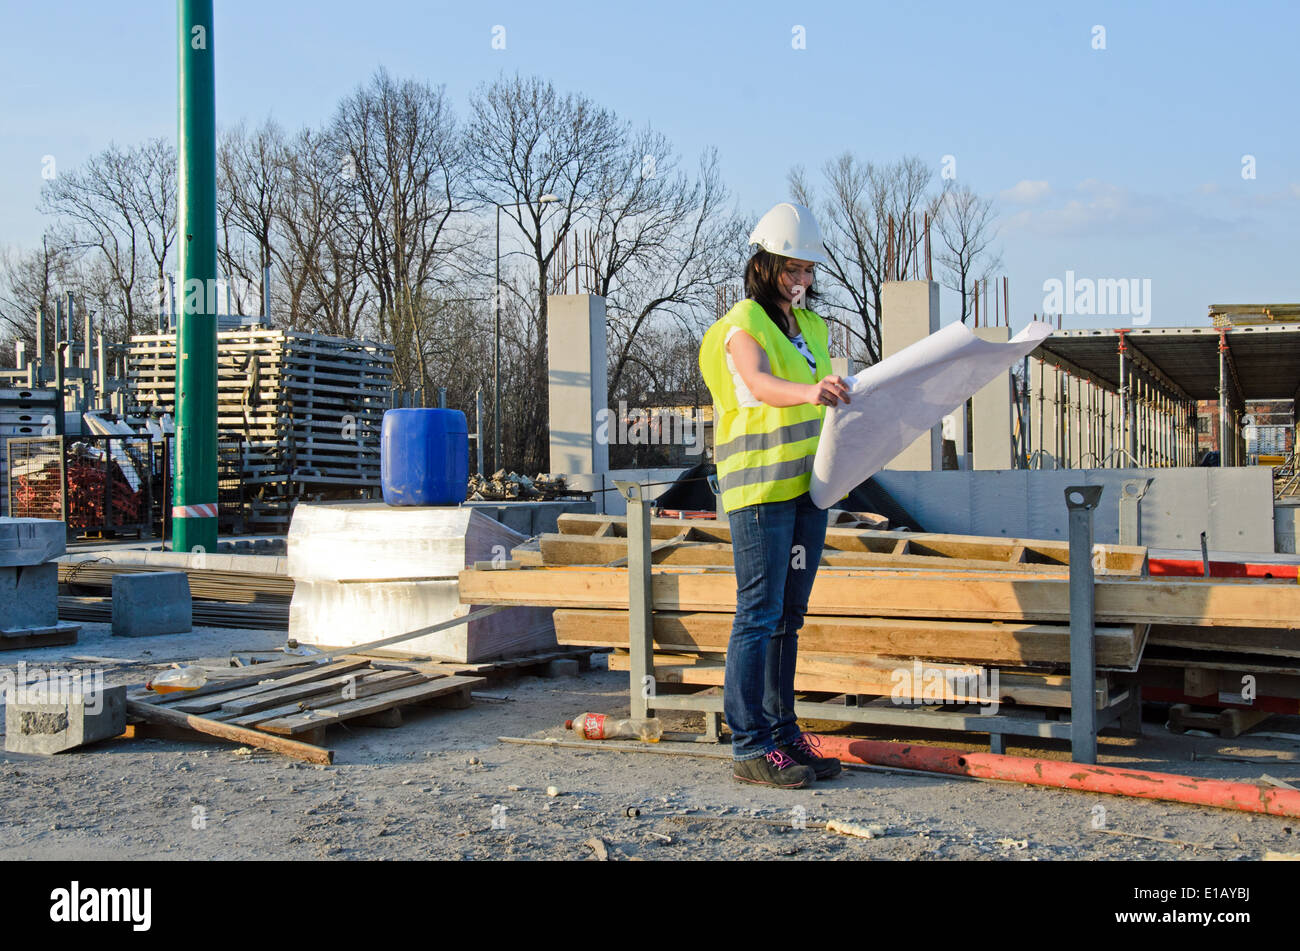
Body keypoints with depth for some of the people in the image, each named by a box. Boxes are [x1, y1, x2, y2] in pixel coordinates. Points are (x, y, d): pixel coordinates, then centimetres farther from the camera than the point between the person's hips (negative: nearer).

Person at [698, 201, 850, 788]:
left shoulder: (812, 326, 19)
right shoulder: (743, 325, -7)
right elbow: (760, 385, -27)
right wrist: (809, 391, -44)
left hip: (808, 485, 8)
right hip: (759, 486, -8)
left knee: (789, 615, 12)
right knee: (759, 614, -7)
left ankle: (783, 730, 19)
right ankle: (749, 746, -4)